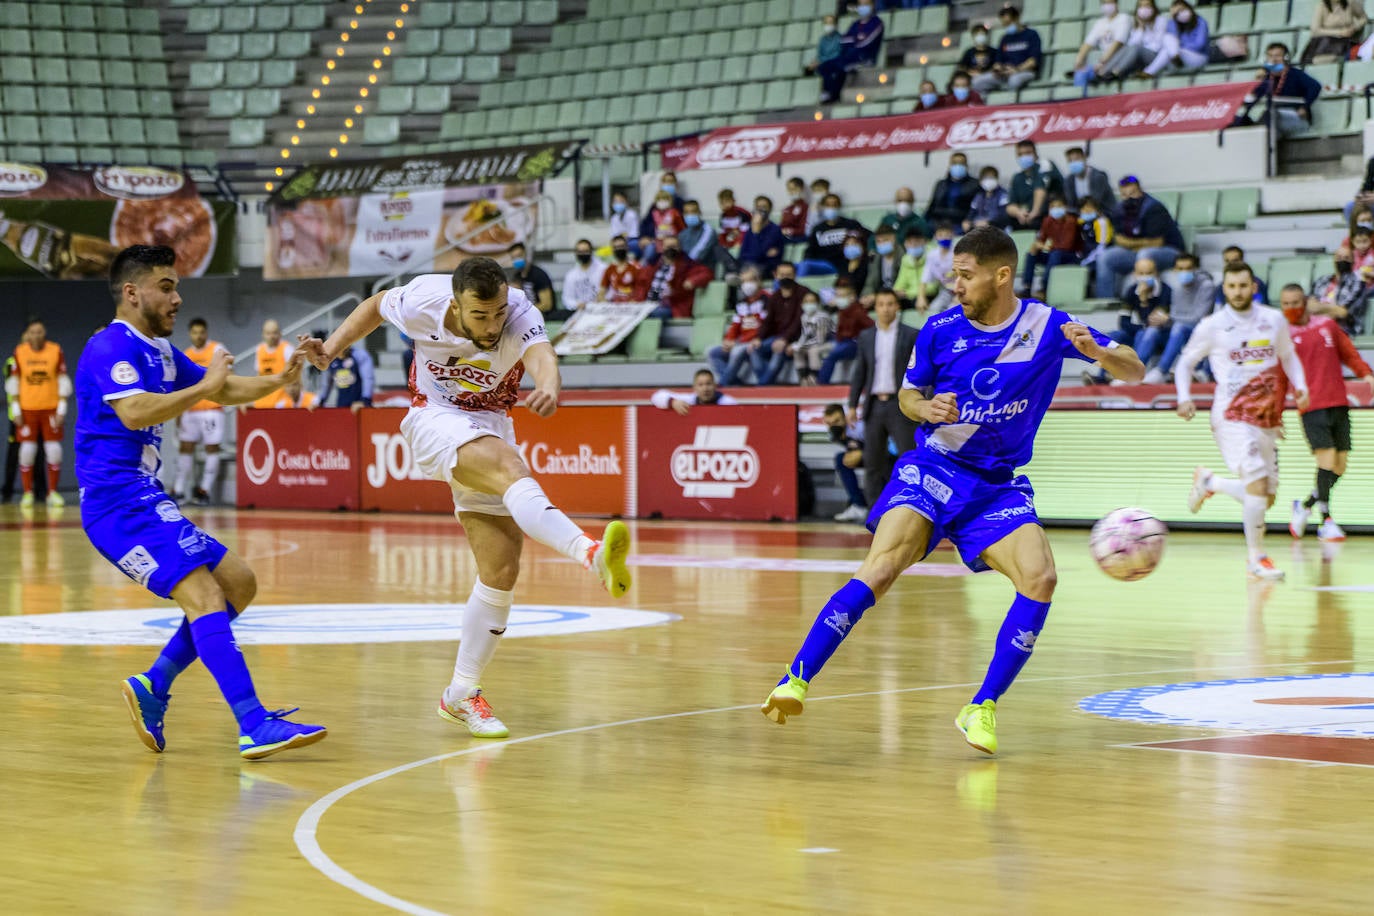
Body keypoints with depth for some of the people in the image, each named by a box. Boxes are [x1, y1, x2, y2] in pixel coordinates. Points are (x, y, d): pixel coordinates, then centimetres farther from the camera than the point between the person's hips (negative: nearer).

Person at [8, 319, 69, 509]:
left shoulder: (56, 351, -2)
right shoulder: (19, 352, 1)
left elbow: (63, 382, 1)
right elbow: (13, 383, 5)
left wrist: (62, 409, -4)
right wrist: (15, 409, 0)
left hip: (51, 408, 0)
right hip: (27, 408, 0)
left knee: (54, 450, -3)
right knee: (27, 450, -1)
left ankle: (53, 493, 7)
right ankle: (27, 493, 7)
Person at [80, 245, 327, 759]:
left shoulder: (159, 351, 19)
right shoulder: (113, 347, -10)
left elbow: (225, 391, 27)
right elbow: (135, 412, -27)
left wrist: (279, 380, 10)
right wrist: (204, 386, -19)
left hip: (142, 500, 10)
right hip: (119, 500, -10)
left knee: (238, 582, 12)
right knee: (203, 595, -22)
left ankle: (153, 687, 11)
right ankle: (255, 727, -31)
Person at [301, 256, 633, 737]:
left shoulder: (520, 316, -23)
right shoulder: (424, 300, -19)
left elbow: (541, 356, -46)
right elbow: (376, 305, 5)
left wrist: (549, 387, -68)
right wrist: (330, 349, -5)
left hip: (490, 427, 3)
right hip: (436, 420, -3)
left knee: (501, 571, -2)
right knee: (511, 469, -34)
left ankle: (462, 693, 12)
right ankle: (592, 553, -61)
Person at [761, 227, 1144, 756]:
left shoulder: (1048, 327, -5)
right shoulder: (941, 330, -3)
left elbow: (1134, 371, -3)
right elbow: (907, 395, 12)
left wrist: (1098, 352, -26)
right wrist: (926, 408, -12)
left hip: (999, 484, 1)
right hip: (934, 469, -1)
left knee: (1040, 578, -22)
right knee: (880, 570, -24)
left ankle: (982, 708, -11)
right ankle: (796, 681, -23)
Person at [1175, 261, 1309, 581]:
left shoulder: (1274, 320, 7)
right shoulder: (1211, 326, -2)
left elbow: (1288, 356, 22)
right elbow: (1185, 362, 9)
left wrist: (1300, 387, 4)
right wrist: (1184, 397, -7)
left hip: (1267, 420, 5)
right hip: (1233, 417, -5)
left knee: (1266, 497, 7)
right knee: (1258, 484, -21)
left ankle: (1208, 482, 33)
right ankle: (1256, 559, -8)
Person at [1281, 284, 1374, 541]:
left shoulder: (1328, 325, 12)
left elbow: (1349, 354, 17)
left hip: (1338, 404, 4)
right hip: (1312, 408, -4)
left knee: (1339, 467, 3)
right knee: (1327, 458, -18)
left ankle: (1305, 506, 24)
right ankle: (1326, 520, -11)